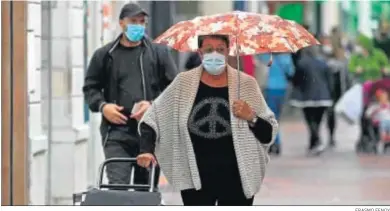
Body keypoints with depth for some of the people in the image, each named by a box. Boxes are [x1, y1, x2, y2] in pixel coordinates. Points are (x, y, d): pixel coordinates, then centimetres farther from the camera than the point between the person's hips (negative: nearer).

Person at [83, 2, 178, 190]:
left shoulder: (158, 53, 9)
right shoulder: (105, 55, 10)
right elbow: (90, 88, 15)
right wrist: (102, 106, -5)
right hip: (117, 133, -1)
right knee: (117, 184, -14)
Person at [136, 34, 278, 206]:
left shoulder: (246, 84, 0)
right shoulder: (184, 83, 0)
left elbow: (269, 134, 4)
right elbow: (151, 119, 5)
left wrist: (251, 118, -15)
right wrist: (147, 150, -9)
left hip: (236, 178, 0)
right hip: (196, 179, 0)